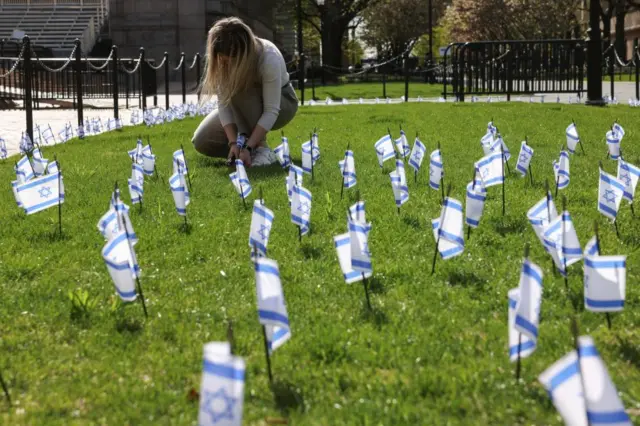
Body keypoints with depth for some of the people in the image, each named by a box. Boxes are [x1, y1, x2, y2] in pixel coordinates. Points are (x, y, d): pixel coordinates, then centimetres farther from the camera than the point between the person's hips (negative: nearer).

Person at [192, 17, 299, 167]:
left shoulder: (269, 59, -36)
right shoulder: (224, 59, -24)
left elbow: (271, 111, -36)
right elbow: (223, 102, -22)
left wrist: (248, 147, -42)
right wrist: (234, 142, -33)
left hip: (281, 103, -4)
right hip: (244, 110, 4)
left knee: (240, 91, -36)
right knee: (201, 141, -14)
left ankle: (260, 148, -24)